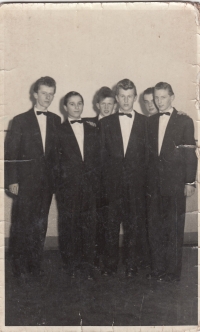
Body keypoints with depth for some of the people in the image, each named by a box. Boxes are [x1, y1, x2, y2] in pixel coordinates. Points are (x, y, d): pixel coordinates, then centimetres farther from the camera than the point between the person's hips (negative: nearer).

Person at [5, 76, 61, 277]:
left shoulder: (55, 121, 10)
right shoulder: (20, 121, 0)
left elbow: (57, 151, 10)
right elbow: (11, 153, -3)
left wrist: (56, 177, 3)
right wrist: (12, 180, -9)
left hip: (47, 181, 3)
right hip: (26, 181, -3)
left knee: (40, 226, 9)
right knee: (21, 225, 1)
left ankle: (35, 266, 20)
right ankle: (19, 267, 13)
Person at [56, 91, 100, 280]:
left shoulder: (92, 131, 13)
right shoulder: (59, 131, 4)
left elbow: (98, 158, 11)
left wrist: (95, 182, 3)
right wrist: (62, 176, -7)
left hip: (89, 187, 2)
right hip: (67, 188, -2)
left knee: (88, 226, 5)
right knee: (68, 227, 4)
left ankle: (87, 264, 18)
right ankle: (70, 265, 17)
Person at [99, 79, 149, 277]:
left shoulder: (145, 123, 5)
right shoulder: (106, 123, 7)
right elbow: (103, 155, 4)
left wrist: (146, 180, -5)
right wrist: (104, 182, -2)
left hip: (136, 183, 0)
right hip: (113, 184, 1)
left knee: (133, 223, 8)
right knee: (111, 225, 5)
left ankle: (131, 263, 23)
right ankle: (110, 264, 20)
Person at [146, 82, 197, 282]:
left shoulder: (184, 121, -1)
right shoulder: (150, 122, 12)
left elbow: (190, 153, -4)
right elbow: (148, 153, 11)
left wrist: (190, 182, -8)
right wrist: (146, 179, 7)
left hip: (175, 183, -4)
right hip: (154, 183, 4)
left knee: (174, 229, 2)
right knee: (154, 228, 8)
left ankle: (173, 272, 14)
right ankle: (157, 269, 21)